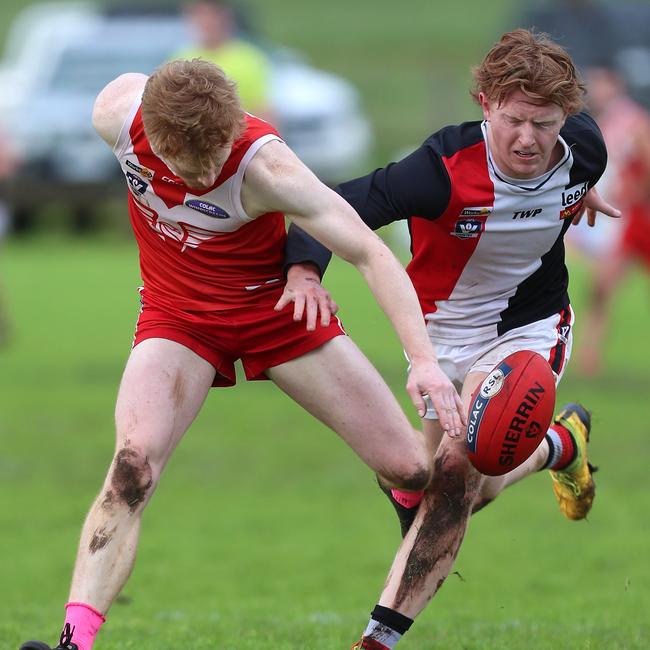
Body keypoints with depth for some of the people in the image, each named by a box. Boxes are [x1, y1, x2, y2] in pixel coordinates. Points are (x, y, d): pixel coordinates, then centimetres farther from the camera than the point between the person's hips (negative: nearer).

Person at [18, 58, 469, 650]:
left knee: (412, 472, -1)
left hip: (278, 307, -2)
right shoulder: (117, 112, -23)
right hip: (177, 314, 2)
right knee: (132, 466, -25)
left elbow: (370, 252, -30)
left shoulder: (263, 166, -32)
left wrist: (424, 360, -40)